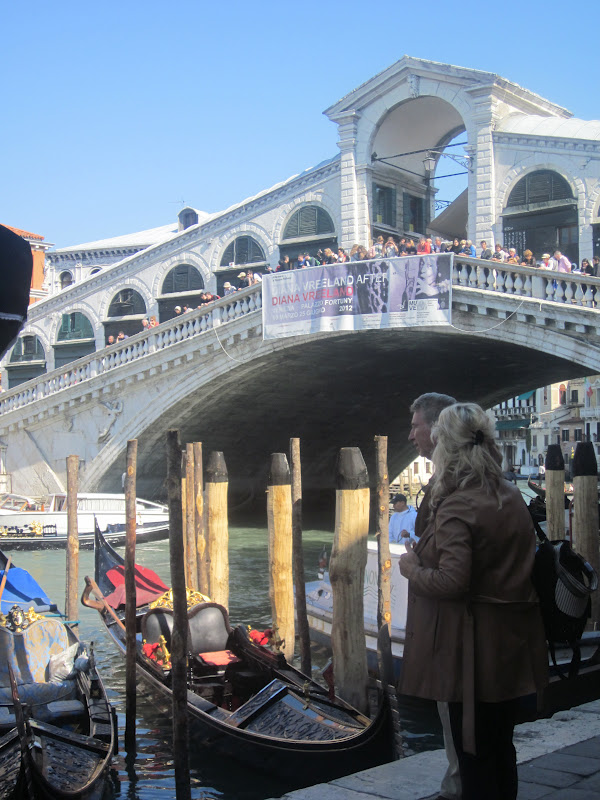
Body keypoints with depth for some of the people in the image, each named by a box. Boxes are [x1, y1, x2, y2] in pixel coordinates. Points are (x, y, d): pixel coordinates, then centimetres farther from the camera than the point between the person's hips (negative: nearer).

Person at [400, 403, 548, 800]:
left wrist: (413, 569, -7)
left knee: (475, 755, 3)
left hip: (475, 648, -8)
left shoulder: (456, 507, -20)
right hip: (513, 643, 8)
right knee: (502, 745, 18)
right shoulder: (512, 497, 5)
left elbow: (453, 581, -26)